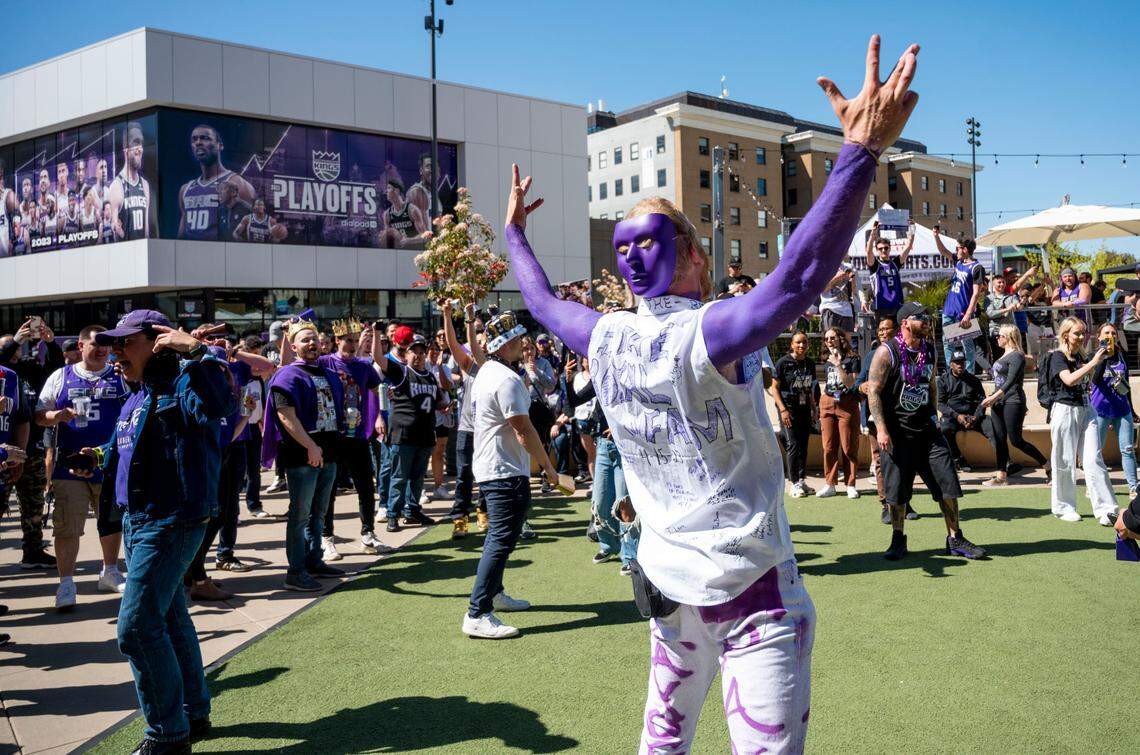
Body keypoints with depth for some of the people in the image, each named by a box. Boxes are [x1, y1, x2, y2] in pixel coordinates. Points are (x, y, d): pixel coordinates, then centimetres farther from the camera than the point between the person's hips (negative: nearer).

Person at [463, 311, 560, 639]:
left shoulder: (485, 372, 12)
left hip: (488, 468, 11)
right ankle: (478, 615, -13)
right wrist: (549, 468, -11)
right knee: (501, 541, -11)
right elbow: (524, 431, -20)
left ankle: (494, 593, 36)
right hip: (507, 472, -11)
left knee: (498, 535, 23)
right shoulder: (507, 379, -20)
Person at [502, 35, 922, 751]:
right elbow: (799, 277, -35)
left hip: (667, 580, 7)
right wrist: (861, 150, -40)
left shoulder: (605, 338, 0)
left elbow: (543, 301, 20)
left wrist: (516, 231, 36)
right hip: (751, 586, -7)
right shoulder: (708, 334, -18)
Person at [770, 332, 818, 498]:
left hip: (805, 409, 6)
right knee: (793, 444, -7)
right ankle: (794, 484, -1)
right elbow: (774, 387, -8)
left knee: (803, 445, 7)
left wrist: (814, 409, 15)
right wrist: (783, 410, -15)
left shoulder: (810, 363, 9)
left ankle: (801, 481, 15)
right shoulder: (783, 362, -9)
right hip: (788, 408, -6)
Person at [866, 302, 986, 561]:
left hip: (926, 428, 5)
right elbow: (873, 391, -12)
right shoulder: (887, 352, -9)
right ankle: (898, 541, 17)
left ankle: (955, 539, 12)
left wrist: (933, 415, 15)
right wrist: (881, 429, -18)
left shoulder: (929, 350, 9)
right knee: (897, 488, 1)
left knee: (947, 481, 1)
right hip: (896, 432, -5)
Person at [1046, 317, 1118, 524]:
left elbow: (1087, 381, 18)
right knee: (1065, 461, 2)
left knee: (1094, 459, -1)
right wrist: (1093, 362, -22)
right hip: (1065, 411, -6)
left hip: (1085, 409, 6)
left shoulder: (1081, 356, 13)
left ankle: (1105, 509, -3)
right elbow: (1069, 380, -22)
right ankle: (1063, 508, 13)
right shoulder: (1057, 356, -6)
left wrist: (1097, 361, 5)